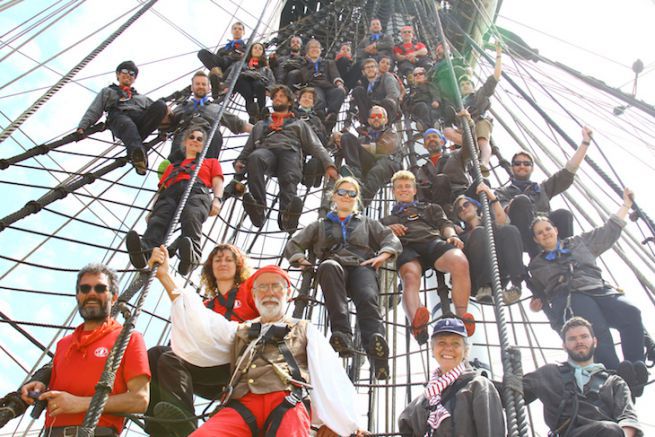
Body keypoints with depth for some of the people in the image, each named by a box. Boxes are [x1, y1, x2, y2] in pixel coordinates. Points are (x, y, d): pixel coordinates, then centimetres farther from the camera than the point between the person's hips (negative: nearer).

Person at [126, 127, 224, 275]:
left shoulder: (211, 162, 38)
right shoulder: (172, 166, 43)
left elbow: (218, 183, 20)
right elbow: (161, 189, 30)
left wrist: (217, 200, -4)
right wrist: (151, 211, 9)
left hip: (197, 190, -2)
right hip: (170, 193, 3)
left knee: (191, 216, -40)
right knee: (157, 220, -34)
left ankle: (191, 255, -67)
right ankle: (143, 250, -63)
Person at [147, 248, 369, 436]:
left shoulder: (305, 330, 26)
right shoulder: (239, 331, 32)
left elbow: (328, 376, 14)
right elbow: (198, 327, 16)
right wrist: (165, 276, 11)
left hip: (287, 404, -2)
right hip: (242, 405, 2)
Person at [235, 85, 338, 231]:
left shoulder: (299, 124, 35)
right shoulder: (260, 125, 40)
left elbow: (315, 146, 21)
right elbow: (248, 148, 31)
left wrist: (329, 164, 3)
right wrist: (239, 161, 8)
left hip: (290, 152, -1)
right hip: (266, 150, 1)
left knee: (289, 179, -36)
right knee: (255, 158, -38)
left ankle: (286, 216, -64)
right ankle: (258, 208, -51)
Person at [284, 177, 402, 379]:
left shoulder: (367, 223, 36)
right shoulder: (320, 226, 36)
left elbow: (392, 239, 23)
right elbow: (293, 245, 30)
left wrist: (383, 255, 0)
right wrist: (300, 259, 7)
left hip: (361, 267, 1)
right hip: (334, 266, 0)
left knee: (368, 299, -35)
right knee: (328, 266, -40)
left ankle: (376, 348, -63)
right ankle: (342, 334, -53)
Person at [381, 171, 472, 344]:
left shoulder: (430, 208, 39)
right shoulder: (388, 219, 40)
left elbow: (444, 223, 22)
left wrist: (452, 235, -2)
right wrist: (387, 230, 7)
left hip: (432, 241, 1)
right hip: (406, 248, -1)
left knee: (460, 262, -36)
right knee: (410, 277, -39)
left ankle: (461, 319, -38)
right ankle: (417, 324, -65)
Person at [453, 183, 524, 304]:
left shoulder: (491, 224, 31)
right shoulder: (463, 234, 31)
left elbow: (503, 221, 7)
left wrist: (492, 197, -2)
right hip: (477, 279, -1)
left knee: (510, 230, -20)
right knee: (480, 233, -23)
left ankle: (514, 283, -40)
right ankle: (484, 286, -41)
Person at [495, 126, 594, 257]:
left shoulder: (542, 188, 34)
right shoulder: (503, 192, 24)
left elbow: (568, 172, 23)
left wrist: (585, 142, 18)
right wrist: (512, 208, -23)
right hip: (519, 238, -2)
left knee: (564, 214, -27)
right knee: (522, 201, -30)